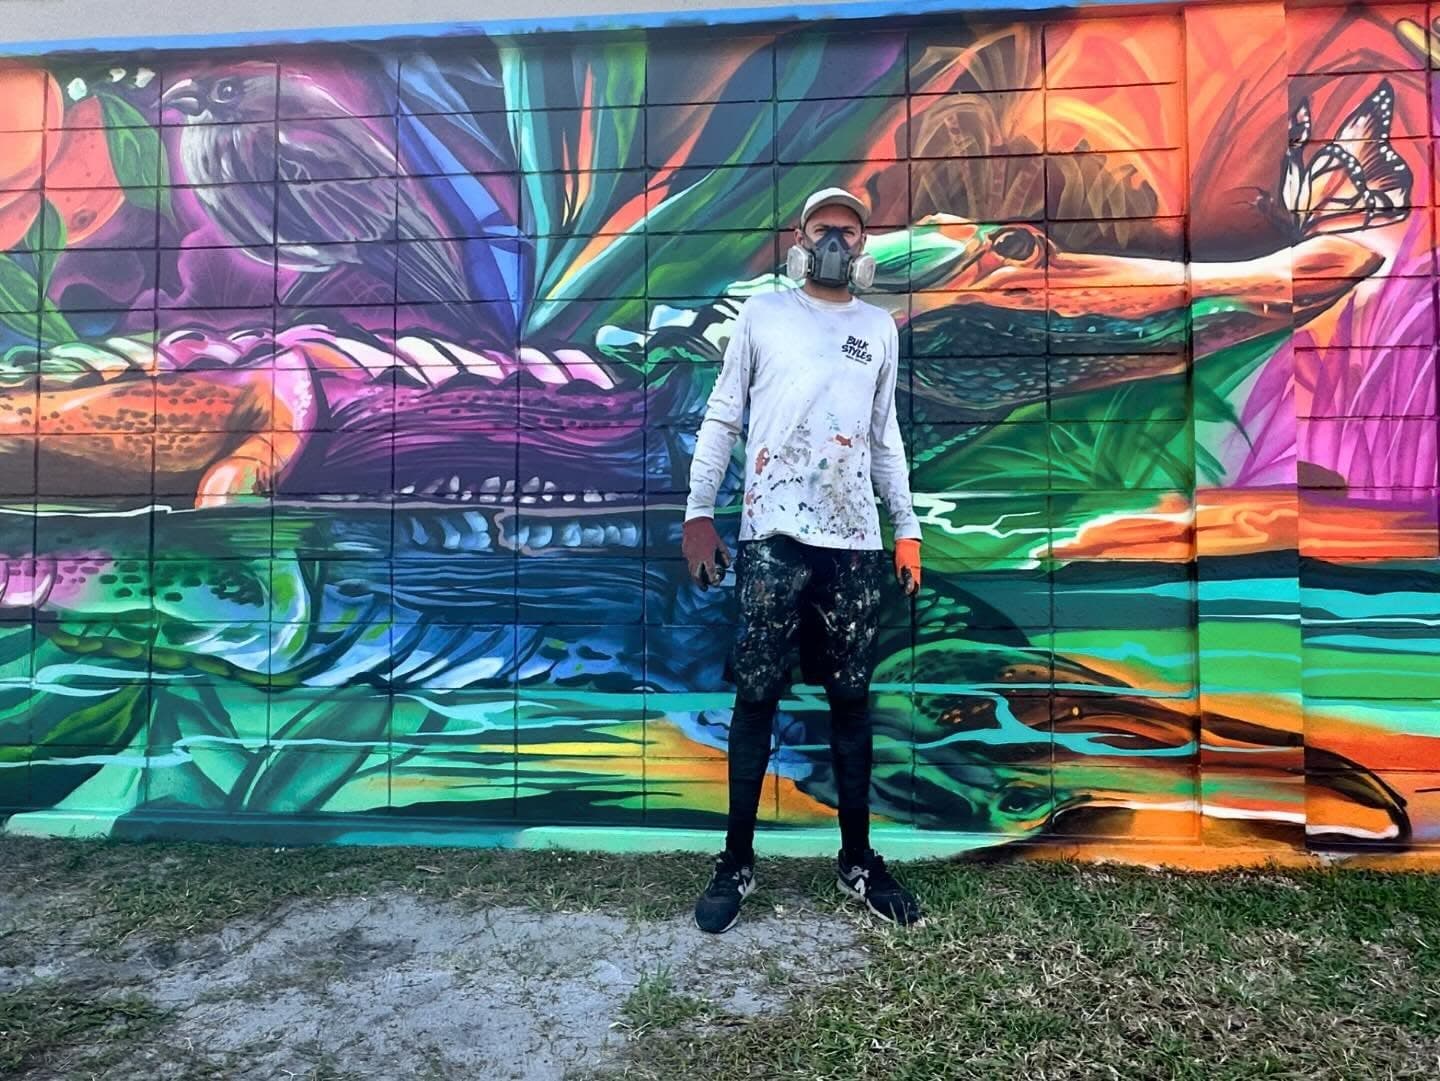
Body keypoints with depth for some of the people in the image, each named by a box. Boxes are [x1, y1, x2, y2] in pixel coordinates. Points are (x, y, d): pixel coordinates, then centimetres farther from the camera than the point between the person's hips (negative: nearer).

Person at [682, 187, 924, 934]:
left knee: (851, 698, 8)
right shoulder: (762, 315, 7)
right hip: (774, 535, -3)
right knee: (757, 695, 0)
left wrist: (907, 527, 14)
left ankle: (857, 859, 22)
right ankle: (736, 861, 14)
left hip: (855, 541, 3)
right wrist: (698, 513, -2)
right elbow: (721, 420, 6)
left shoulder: (880, 328, 16)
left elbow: (885, 435, 20)